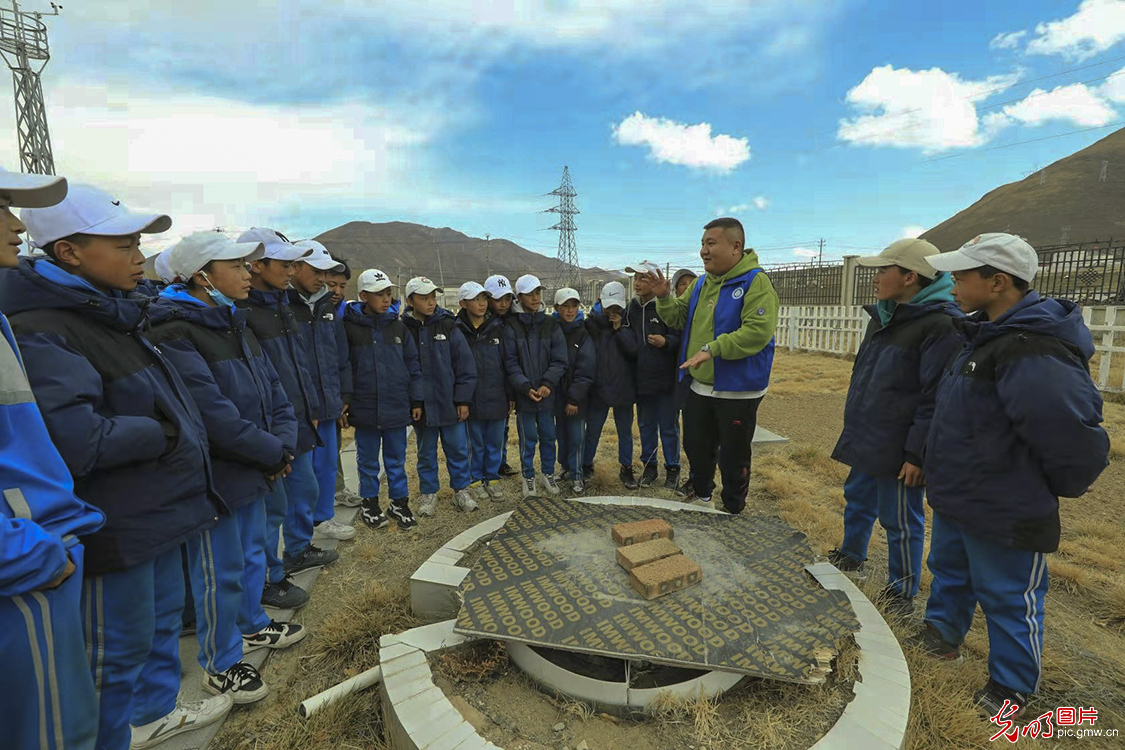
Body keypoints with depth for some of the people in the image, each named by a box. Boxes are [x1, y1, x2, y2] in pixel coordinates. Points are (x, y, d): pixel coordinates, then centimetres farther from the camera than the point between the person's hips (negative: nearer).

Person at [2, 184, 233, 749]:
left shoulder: (110, 314, 11)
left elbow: (161, 403, 19)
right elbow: (76, 440, -30)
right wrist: (160, 435, -17)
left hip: (155, 510, 10)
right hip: (115, 527, -9)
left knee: (163, 618, 25)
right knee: (119, 645, 11)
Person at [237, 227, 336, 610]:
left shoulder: (281, 305, 11)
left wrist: (311, 410, 17)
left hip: (298, 424, 9)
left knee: (305, 490, 21)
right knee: (272, 503, 5)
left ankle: (298, 550, 43)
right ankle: (267, 580, 24)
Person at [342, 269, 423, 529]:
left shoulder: (398, 326, 5)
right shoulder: (350, 326, -4)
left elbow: (413, 365, 7)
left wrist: (416, 400, 6)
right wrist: (344, 400, -6)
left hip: (397, 407, 2)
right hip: (365, 408, -2)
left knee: (397, 459, 12)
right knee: (368, 460, 13)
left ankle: (399, 502, 27)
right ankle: (370, 503, 30)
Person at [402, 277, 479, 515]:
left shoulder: (448, 326, -2)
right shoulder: (403, 329, -3)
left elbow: (466, 365, -2)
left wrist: (463, 400, -4)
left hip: (450, 404, 0)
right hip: (421, 405, 0)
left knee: (458, 449, 9)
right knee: (426, 453, 14)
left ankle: (461, 490, 26)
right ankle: (428, 493, 29)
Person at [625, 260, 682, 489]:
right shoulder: (631, 308, 8)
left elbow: (679, 338, -11)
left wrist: (665, 342, -28)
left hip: (665, 379, -5)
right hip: (641, 379, 5)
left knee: (668, 426, 7)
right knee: (645, 425, 15)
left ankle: (672, 469, 23)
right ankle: (649, 466, 30)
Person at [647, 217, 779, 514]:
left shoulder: (756, 283, -16)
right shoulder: (701, 283, 8)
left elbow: (757, 332, -27)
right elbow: (678, 317, 13)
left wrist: (712, 348, -33)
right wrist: (664, 298, -6)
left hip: (737, 391, -7)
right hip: (699, 386, 7)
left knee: (733, 455, 9)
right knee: (696, 445, 20)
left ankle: (733, 508, 31)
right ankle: (701, 492, 44)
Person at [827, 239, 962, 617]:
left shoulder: (941, 324, -19)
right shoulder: (885, 315, 9)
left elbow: (936, 398, -21)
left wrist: (918, 454, -20)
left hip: (897, 451, -9)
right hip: (866, 441, 9)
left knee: (901, 522, 8)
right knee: (857, 501, 24)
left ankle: (902, 593, 28)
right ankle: (851, 557, 45)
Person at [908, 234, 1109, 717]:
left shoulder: (1032, 352, -30)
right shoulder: (987, 336, 3)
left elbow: (1073, 430, -29)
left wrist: (1062, 486, -10)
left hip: (1003, 515, -9)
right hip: (957, 501, 9)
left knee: (1009, 600, 13)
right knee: (949, 572, 26)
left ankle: (1012, 686, 35)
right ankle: (942, 635, 48)